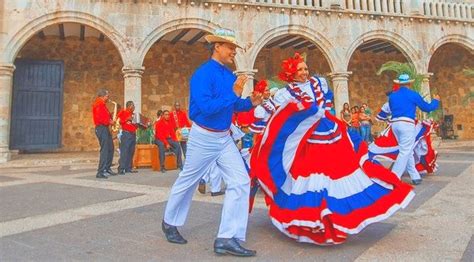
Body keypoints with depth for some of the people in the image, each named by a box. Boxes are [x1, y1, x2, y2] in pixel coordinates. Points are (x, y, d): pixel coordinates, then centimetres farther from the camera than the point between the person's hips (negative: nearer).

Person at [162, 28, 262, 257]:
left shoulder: (229, 75, 6)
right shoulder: (203, 74, -18)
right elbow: (206, 107, -29)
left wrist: (250, 103, -4)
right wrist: (234, 94, -26)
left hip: (225, 138, 7)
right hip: (203, 138, -7)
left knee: (240, 181, -5)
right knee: (187, 182, 12)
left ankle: (227, 238, 0)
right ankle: (170, 222, 37)